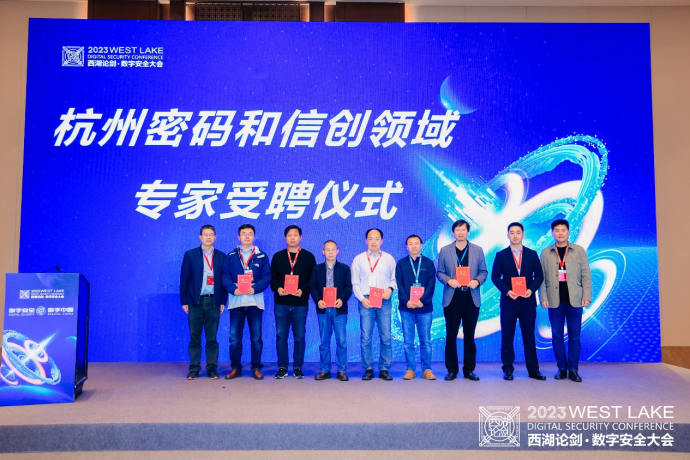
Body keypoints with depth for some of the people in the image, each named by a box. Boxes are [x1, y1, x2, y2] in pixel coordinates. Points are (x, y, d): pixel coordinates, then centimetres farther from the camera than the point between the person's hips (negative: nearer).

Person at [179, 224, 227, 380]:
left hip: (213, 302, 1)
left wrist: (223, 301, 1)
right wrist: (184, 301, -2)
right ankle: (194, 369, 14)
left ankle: (212, 368, 14)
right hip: (195, 302, 0)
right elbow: (184, 279, 2)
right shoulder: (190, 255, 4)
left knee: (212, 338, 5)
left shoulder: (221, 256, 7)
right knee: (194, 337, 5)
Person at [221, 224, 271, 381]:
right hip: (236, 301, 1)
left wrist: (255, 288, -16)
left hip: (255, 301, -1)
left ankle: (256, 368, 14)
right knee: (234, 337, 3)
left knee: (256, 337, 4)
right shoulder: (231, 256, 9)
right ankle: (235, 368, 15)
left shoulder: (262, 256, 6)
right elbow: (225, 276, 3)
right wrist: (233, 289, -15)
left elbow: (267, 277, -1)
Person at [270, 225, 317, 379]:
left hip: (300, 303, -1)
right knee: (281, 336, 4)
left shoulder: (308, 257, 5)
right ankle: (282, 367, 14)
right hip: (281, 303, 1)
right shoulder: (277, 256, 9)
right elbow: (272, 278, 7)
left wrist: (303, 290, -15)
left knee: (299, 336, 4)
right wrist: (277, 288, -13)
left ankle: (298, 367, 15)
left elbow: (313, 279, 1)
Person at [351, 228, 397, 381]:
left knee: (386, 337, -1)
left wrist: (390, 288, -10)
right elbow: (355, 283, 7)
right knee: (365, 337, -1)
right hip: (366, 301, 0)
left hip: (384, 301, 1)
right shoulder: (358, 259, 8)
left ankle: (384, 369, 8)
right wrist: (362, 298, -6)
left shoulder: (389, 259, 10)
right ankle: (368, 369, 8)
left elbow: (395, 279, 10)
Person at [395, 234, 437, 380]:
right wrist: (406, 301, -14)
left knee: (426, 341, 3)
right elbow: (399, 284, 1)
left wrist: (423, 300, -14)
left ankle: (427, 370, 12)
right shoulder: (401, 263, 7)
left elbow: (431, 284, -1)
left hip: (425, 307, 0)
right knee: (408, 341, 3)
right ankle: (410, 369, 11)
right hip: (406, 308, 1)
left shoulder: (428, 263, 6)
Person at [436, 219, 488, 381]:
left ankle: (469, 370, 16)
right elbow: (439, 272, 5)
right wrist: (449, 281, -14)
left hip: (472, 298, 1)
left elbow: (484, 271, 7)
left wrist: (477, 281, -13)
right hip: (452, 298, 0)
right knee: (451, 335, 3)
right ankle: (452, 370, 13)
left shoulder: (477, 250, 8)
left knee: (469, 335, 6)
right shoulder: (445, 250, 6)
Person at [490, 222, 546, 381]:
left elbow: (539, 275, 7)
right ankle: (508, 369, 11)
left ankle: (533, 370, 14)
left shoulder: (532, 254, 8)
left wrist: (531, 289, -10)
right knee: (507, 336, 2)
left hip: (528, 301, 1)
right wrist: (507, 291, -12)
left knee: (529, 336, 5)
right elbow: (495, 276, 1)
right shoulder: (501, 255, 5)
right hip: (508, 301, -1)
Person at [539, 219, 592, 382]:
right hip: (555, 301, 1)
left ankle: (573, 369, 11)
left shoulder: (579, 251, 7)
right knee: (557, 335, 4)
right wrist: (543, 298, -5)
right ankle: (562, 368, 13)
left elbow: (586, 275, 3)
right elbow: (541, 277, 4)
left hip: (574, 301, 0)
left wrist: (587, 297, -4)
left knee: (574, 335, 3)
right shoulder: (546, 253, 7)